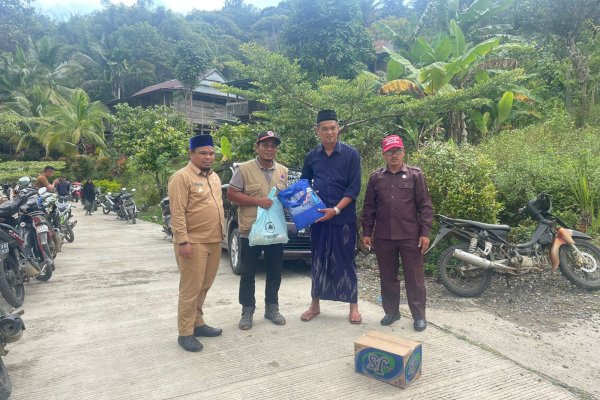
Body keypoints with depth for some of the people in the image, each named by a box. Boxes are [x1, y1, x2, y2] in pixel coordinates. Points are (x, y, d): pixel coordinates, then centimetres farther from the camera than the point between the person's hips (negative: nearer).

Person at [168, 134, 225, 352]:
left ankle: (197, 323, 28)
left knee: (204, 287, 15)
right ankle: (185, 333, 7)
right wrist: (183, 241, -21)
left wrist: (221, 233, 18)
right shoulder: (182, 177, -11)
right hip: (193, 242, -8)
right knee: (191, 288, -2)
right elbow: (177, 213, -16)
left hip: (214, 241, 8)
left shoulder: (214, 177, 15)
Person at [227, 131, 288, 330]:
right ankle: (247, 311, 20)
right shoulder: (244, 169, -5)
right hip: (250, 230, -4)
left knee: (275, 273, 13)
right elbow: (231, 194, -8)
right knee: (248, 273, 6)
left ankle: (272, 308, 28)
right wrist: (257, 201, -18)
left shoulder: (283, 171, 10)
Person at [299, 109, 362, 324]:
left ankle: (353, 307, 17)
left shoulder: (351, 154, -3)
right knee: (318, 260, 10)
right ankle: (315, 304, 23)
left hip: (344, 218, -3)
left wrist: (335, 210, -16)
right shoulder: (311, 156, 7)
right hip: (318, 217, 3)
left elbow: (354, 188, -8)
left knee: (345, 261, 4)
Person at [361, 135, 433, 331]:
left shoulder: (415, 175, 1)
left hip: (410, 236, -2)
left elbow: (425, 206, -1)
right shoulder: (375, 177, 7)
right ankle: (391, 311, 27)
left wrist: (425, 233, -7)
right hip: (383, 237, 3)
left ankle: (419, 315, 18)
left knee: (414, 277, 5)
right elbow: (369, 208, 9)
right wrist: (366, 233, 5)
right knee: (387, 277, 12)